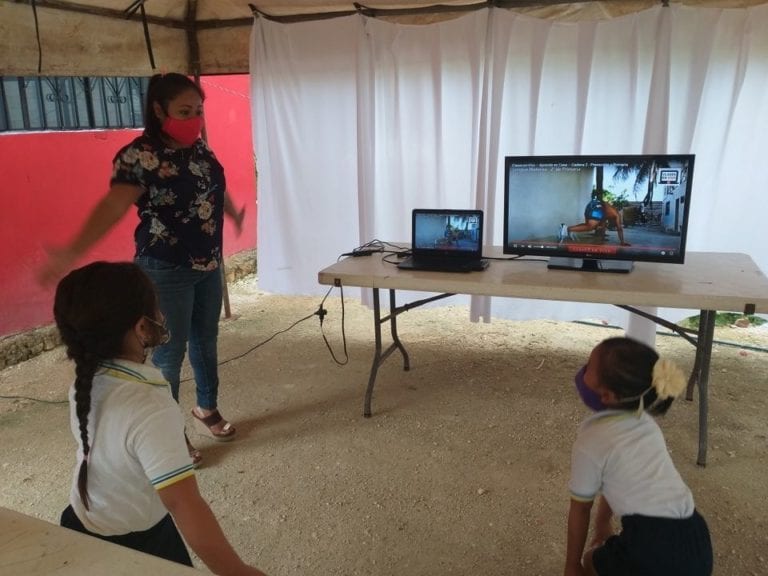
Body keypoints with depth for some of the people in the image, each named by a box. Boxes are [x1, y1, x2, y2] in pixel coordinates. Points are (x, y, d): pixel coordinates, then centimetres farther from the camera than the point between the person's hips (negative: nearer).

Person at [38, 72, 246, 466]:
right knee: (168, 352, 3)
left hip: (209, 264, 7)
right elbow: (113, 204, -29)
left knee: (206, 340, 19)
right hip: (166, 271, -7)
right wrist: (72, 252, -42)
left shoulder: (200, 148, 5)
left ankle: (207, 407, 40)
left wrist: (234, 214, 43)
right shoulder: (139, 156, -17)